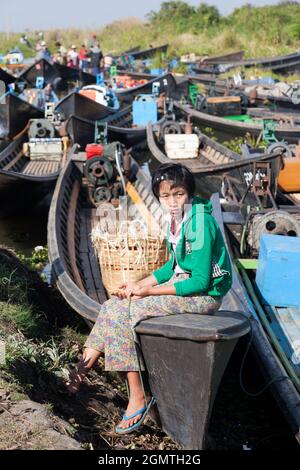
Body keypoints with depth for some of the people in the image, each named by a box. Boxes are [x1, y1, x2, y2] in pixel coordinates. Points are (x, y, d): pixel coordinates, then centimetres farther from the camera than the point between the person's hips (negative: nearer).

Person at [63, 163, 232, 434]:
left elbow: (200, 282, -23)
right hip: (184, 282, 9)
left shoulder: (199, 224, -22)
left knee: (122, 311, -15)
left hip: (204, 294, -9)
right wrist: (141, 285, 2)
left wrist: (149, 291, -19)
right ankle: (87, 361, 1)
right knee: (115, 304, -2)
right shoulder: (178, 218, 5)